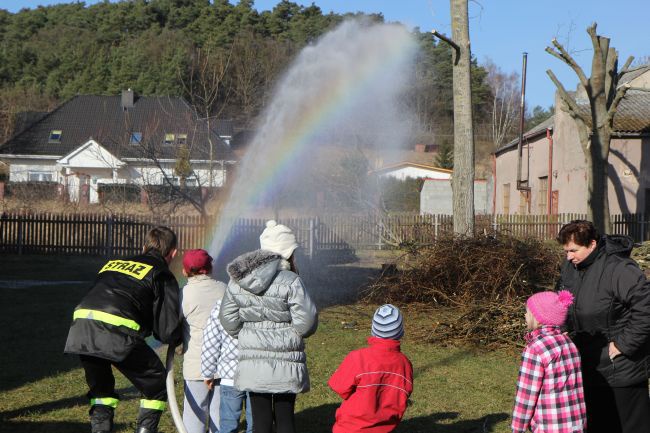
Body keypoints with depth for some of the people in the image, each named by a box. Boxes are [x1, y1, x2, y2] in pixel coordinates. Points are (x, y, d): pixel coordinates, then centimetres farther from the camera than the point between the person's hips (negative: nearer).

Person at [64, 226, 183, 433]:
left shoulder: (114, 263, 30)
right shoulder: (163, 275, 13)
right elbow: (168, 332, 4)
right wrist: (176, 338, 28)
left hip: (80, 324, 5)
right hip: (117, 332, -5)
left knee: (101, 388, 29)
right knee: (158, 386, 16)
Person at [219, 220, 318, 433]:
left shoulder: (237, 281, 2)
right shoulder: (290, 281, -15)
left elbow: (228, 319, 5)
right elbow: (307, 321, -15)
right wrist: (291, 334, 6)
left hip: (252, 364, 4)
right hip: (285, 365, -4)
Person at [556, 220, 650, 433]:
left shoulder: (619, 269, -24)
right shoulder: (570, 267, 3)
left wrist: (624, 343, -24)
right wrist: (572, 334, 10)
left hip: (622, 369, -8)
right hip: (590, 367, 8)